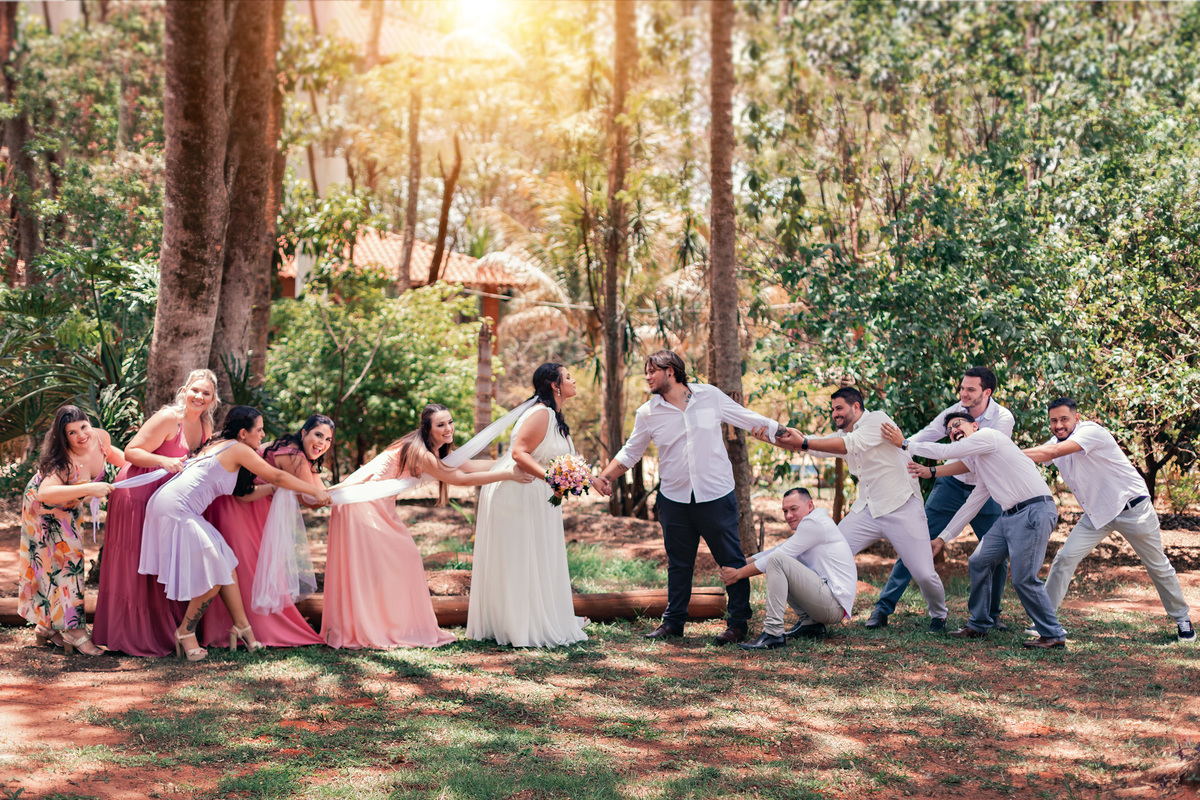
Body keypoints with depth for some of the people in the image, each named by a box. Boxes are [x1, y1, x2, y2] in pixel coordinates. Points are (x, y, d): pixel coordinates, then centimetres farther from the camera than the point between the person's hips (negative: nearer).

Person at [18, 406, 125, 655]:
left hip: (69, 509, 7)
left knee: (67, 561, 11)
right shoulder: (63, 462, -40)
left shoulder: (100, 437, -20)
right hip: (44, 511, -7)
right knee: (59, 562, -9)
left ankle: (46, 625, 23)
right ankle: (74, 631, -7)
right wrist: (88, 488, -59)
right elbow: (44, 494, -55)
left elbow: (110, 452, 6)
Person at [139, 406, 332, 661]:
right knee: (213, 576, -6)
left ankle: (241, 627, 12)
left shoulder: (219, 445, 20)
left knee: (225, 566, 9)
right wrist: (316, 492, 7)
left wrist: (273, 489, 32)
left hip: (179, 509, 10)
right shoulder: (238, 449, -7)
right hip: (175, 508, -10)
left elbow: (238, 494, 27)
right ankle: (185, 632, 7)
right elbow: (277, 476, -2)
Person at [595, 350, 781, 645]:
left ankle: (738, 622, 12)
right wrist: (605, 477, 0)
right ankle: (673, 621, 23)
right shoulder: (648, 413, 3)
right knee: (678, 564, 11)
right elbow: (630, 452, 13)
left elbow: (748, 419, 7)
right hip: (675, 499, 2)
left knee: (731, 560, 2)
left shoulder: (710, 396, -2)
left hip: (716, 496, -2)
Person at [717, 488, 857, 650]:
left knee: (777, 560, -21)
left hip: (835, 604, -11)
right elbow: (777, 550, 22)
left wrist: (739, 574, -5)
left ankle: (774, 633, -28)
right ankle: (809, 623, 10)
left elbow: (777, 555, -10)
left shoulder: (813, 523, -9)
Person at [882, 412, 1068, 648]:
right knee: (979, 563, 7)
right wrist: (943, 539, 27)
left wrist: (904, 444, 0)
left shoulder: (988, 435, -5)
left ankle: (1054, 635, -1)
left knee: (1024, 578, -12)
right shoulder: (975, 460, 21)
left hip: (1034, 511, -10)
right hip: (1010, 515, 10)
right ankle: (978, 626, 19)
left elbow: (946, 452, -9)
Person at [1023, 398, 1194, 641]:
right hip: (1097, 514, 6)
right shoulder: (1056, 442, 1)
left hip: (1133, 509, -6)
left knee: (1158, 566, 8)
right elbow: (1035, 454, -10)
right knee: (1065, 557, -9)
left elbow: (1052, 452, -35)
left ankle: (1182, 618, 26)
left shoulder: (1090, 431, -24)